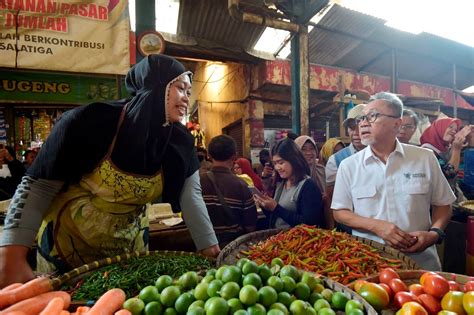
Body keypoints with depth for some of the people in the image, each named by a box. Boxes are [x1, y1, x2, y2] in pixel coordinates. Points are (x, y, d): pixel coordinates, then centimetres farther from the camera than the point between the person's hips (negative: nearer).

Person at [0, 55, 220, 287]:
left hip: (129, 246, 4)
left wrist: (212, 253, -15)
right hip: (67, 243, -3)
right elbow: (37, 187, -17)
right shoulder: (91, 121, -23)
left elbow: (191, 197, -12)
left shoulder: (179, 140, -13)